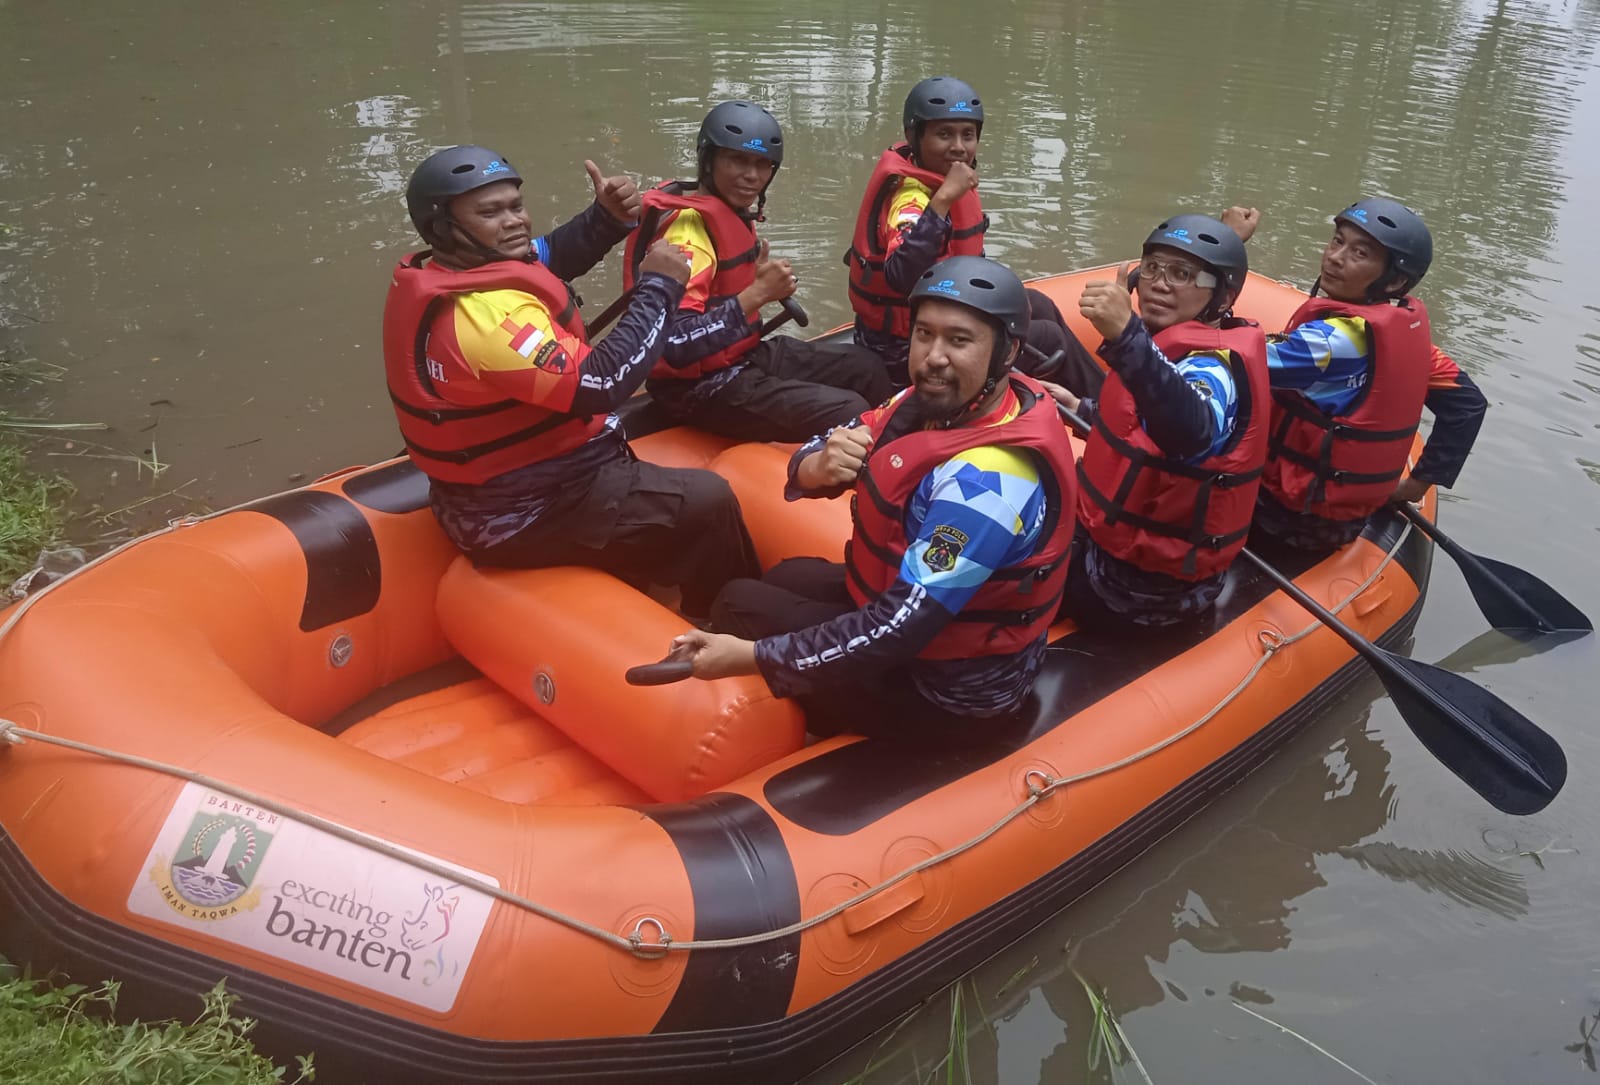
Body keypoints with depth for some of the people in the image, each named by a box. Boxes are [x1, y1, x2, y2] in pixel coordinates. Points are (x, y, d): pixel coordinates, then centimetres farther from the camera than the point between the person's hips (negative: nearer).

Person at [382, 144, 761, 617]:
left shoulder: (432, 275, 2)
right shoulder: (486, 314, -29)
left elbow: (547, 258, 15)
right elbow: (600, 385, -33)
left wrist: (607, 218, -4)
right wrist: (658, 287, -22)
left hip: (488, 488, 11)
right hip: (524, 514, -11)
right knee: (706, 502, -13)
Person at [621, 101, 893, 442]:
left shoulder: (734, 212, 7)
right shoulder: (688, 228, -23)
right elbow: (676, 345, -33)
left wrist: (768, 287, 4)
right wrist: (756, 294, -30)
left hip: (744, 353, 10)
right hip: (702, 386, -10)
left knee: (866, 370, 14)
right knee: (849, 414, -19)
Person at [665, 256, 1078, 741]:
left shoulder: (988, 481, -32)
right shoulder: (936, 400, -6)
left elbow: (896, 632, -33)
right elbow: (806, 467, -2)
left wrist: (748, 656, -29)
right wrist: (819, 467, -27)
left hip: (950, 691, -8)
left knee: (739, 605, -1)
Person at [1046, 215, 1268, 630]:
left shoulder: (1212, 365, -24)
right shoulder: (1188, 347, 5)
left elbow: (1193, 434, -50)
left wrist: (1127, 337, -61)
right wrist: (1082, 409, 23)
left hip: (1142, 590, -9)